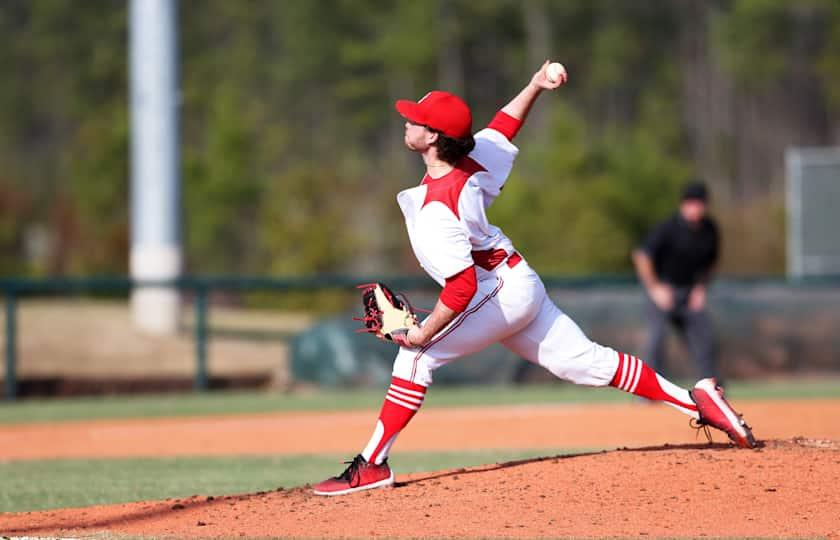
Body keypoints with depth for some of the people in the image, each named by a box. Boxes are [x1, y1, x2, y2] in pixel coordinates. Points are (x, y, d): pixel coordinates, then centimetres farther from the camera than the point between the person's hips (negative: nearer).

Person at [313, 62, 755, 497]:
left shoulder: (434, 213, -28)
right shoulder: (471, 160, -3)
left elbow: (463, 286, -32)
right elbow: (504, 124, 16)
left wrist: (425, 332, -24)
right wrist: (535, 86, 7)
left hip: (500, 293, -9)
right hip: (519, 285, 9)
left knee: (416, 356, -12)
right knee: (584, 362, 12)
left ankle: (371, 465, -13)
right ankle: (696, 401, 10)